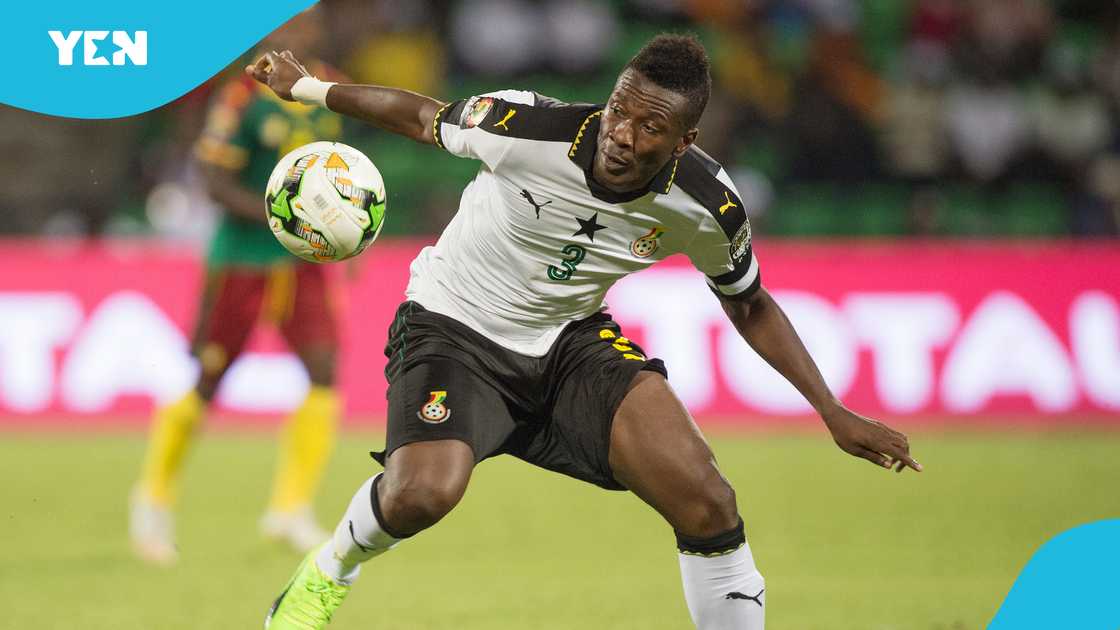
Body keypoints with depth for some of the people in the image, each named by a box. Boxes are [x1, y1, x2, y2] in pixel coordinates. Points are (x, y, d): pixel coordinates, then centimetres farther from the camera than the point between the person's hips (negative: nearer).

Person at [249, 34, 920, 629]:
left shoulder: (708, 207, -18)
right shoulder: (525, 127, -27)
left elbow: (750, 305, 4)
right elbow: (424, 118, -5)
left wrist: (833, 412, 0)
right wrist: (306, 88, 8)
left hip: (572, 338, 3)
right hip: (454, 328, -3)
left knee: (709, 506, -17)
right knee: (420, 496, -31)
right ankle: (330, 570, 5)